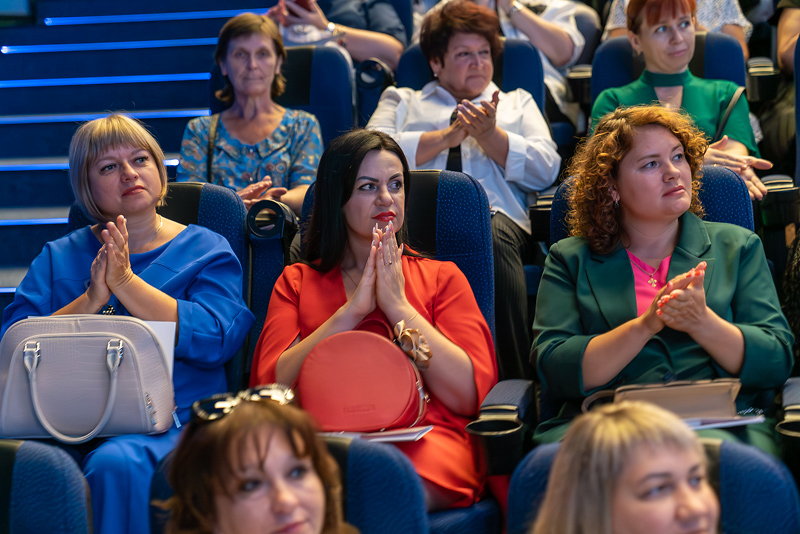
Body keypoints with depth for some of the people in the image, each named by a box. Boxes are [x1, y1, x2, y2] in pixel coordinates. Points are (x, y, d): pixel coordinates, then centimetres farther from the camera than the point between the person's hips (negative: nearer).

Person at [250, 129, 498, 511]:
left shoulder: (441, 277, 20)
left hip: (422, 439, 0)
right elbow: (271, 386, 4)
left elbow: (471, 394, 4)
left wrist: (398, 306, 2)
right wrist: (351, 311, 0)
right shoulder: (297, 281, 22)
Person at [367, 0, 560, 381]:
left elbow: (546, 170, 15)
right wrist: (447, 137, 0)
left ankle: (513, 386, -42)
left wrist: (489, 136, 1)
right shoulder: (401, 101, 30)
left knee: (491, 235, -40)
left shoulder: (517, 103, 33)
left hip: (497, 216, 1)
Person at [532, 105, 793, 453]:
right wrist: (646, 325, -12)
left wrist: (702, 322, -10)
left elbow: (777, 362, 9)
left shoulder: (737, 246, 19)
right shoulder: (570, 259, 16)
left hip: (720, 421, 1)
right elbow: (553, 371, 1)